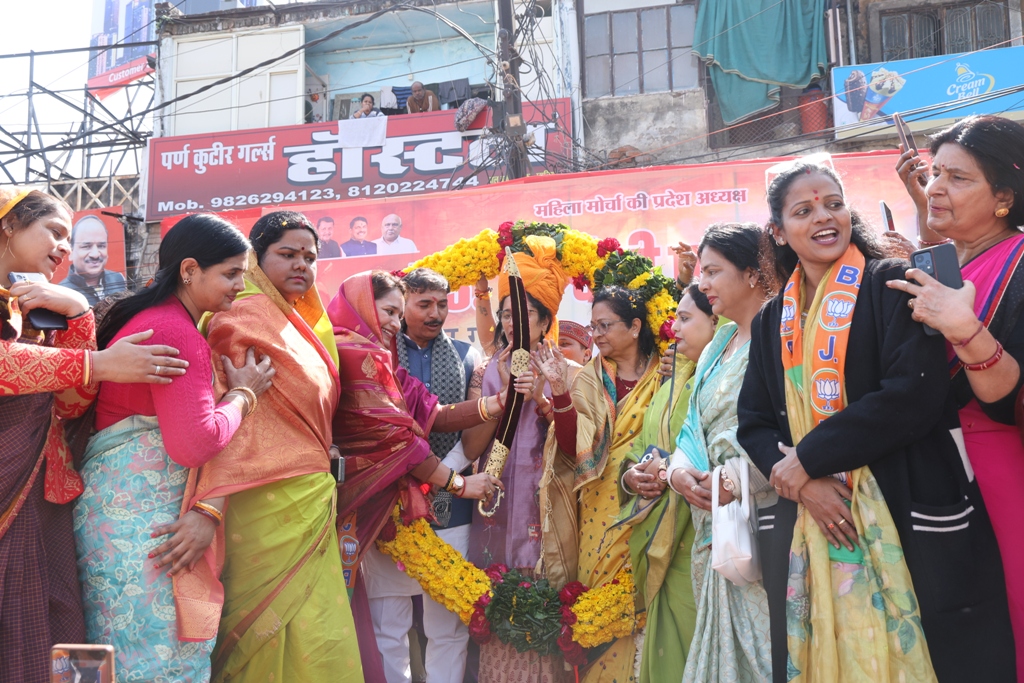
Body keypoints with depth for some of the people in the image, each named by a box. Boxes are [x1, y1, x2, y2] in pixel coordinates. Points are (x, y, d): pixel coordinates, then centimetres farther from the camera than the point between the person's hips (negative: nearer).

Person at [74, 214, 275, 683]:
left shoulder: (152, 318, 16)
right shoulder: (178, 334, -17)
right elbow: (195, 443, -23)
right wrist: (244, 393, -7)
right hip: (141, 516, -10)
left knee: (126, 645, 14)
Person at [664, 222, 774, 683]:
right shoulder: (716, 348, 20)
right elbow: (693, 429, 18)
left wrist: (735, 478, -18)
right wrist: (678, 469, -2)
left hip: (762, 515, -7)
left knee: (765, 646, -5)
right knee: (720, 644, 10)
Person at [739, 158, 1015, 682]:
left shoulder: (890, 285, -3)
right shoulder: (773, 321, 12)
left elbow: (914, 393, -16)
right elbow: (754, 422, 8)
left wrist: (806, 458, -13)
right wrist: (802, 481, -11)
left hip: (907, 522, -4)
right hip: (807, 530, 4)